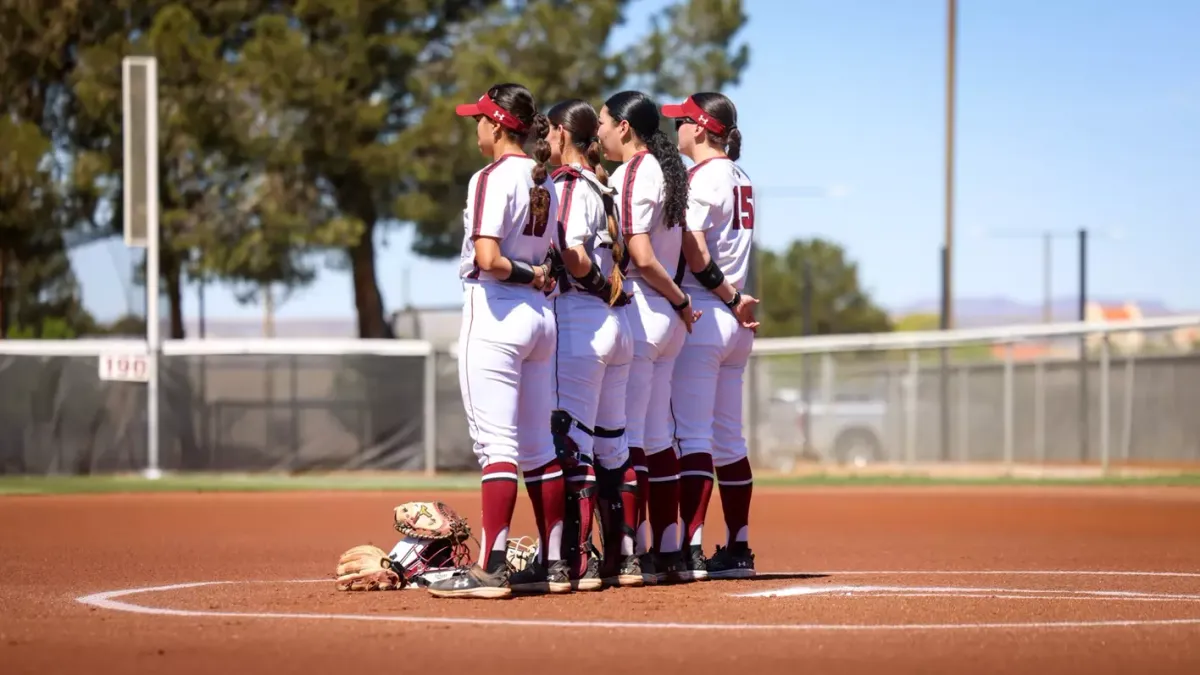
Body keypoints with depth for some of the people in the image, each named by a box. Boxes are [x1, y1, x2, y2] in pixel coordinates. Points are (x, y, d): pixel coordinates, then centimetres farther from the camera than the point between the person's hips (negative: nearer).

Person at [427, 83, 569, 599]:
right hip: (540, 316, 8)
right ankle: (554, 564, 15)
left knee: (496, 443, -11)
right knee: (538, 446, 12)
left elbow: (487, 259, -21)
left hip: (494, 311, -8)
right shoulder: (545, 183, 13)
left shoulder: (492, 178, -12)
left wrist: (526, 275, -7)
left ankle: (491, 569, -14)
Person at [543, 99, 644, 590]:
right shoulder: (605, 188, 15)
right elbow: (618, 258, 10)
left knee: (571, 440, -7)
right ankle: (623, 558, 14)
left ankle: (578, 563, -11)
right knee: (612, 443, 12)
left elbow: (574, 258, -20)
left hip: (578, 321, -8)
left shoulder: (566, 184, -9)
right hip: (616, 321, 8)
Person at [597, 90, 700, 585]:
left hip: (634, 312, -9)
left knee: (625, 437, -6)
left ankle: (633, 556, -8)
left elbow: (641, 258, -19)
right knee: (657, 437, 11)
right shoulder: (668, 172, 14)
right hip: (669, 320, 9)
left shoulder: (629, 175, -13)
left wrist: (680, 302, -8)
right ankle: (666, 553, 12)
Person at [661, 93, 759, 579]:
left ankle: (691, 551, -15)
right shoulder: (739, 178, 16)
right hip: (733, 322, 9)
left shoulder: (704, 178, -10)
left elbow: (694, 251, -18)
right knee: (728, 438, 11)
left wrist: (730, 298, -11)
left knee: (691, 434, -10)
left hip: (701, 315, -9)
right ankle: (737, 549, 13)